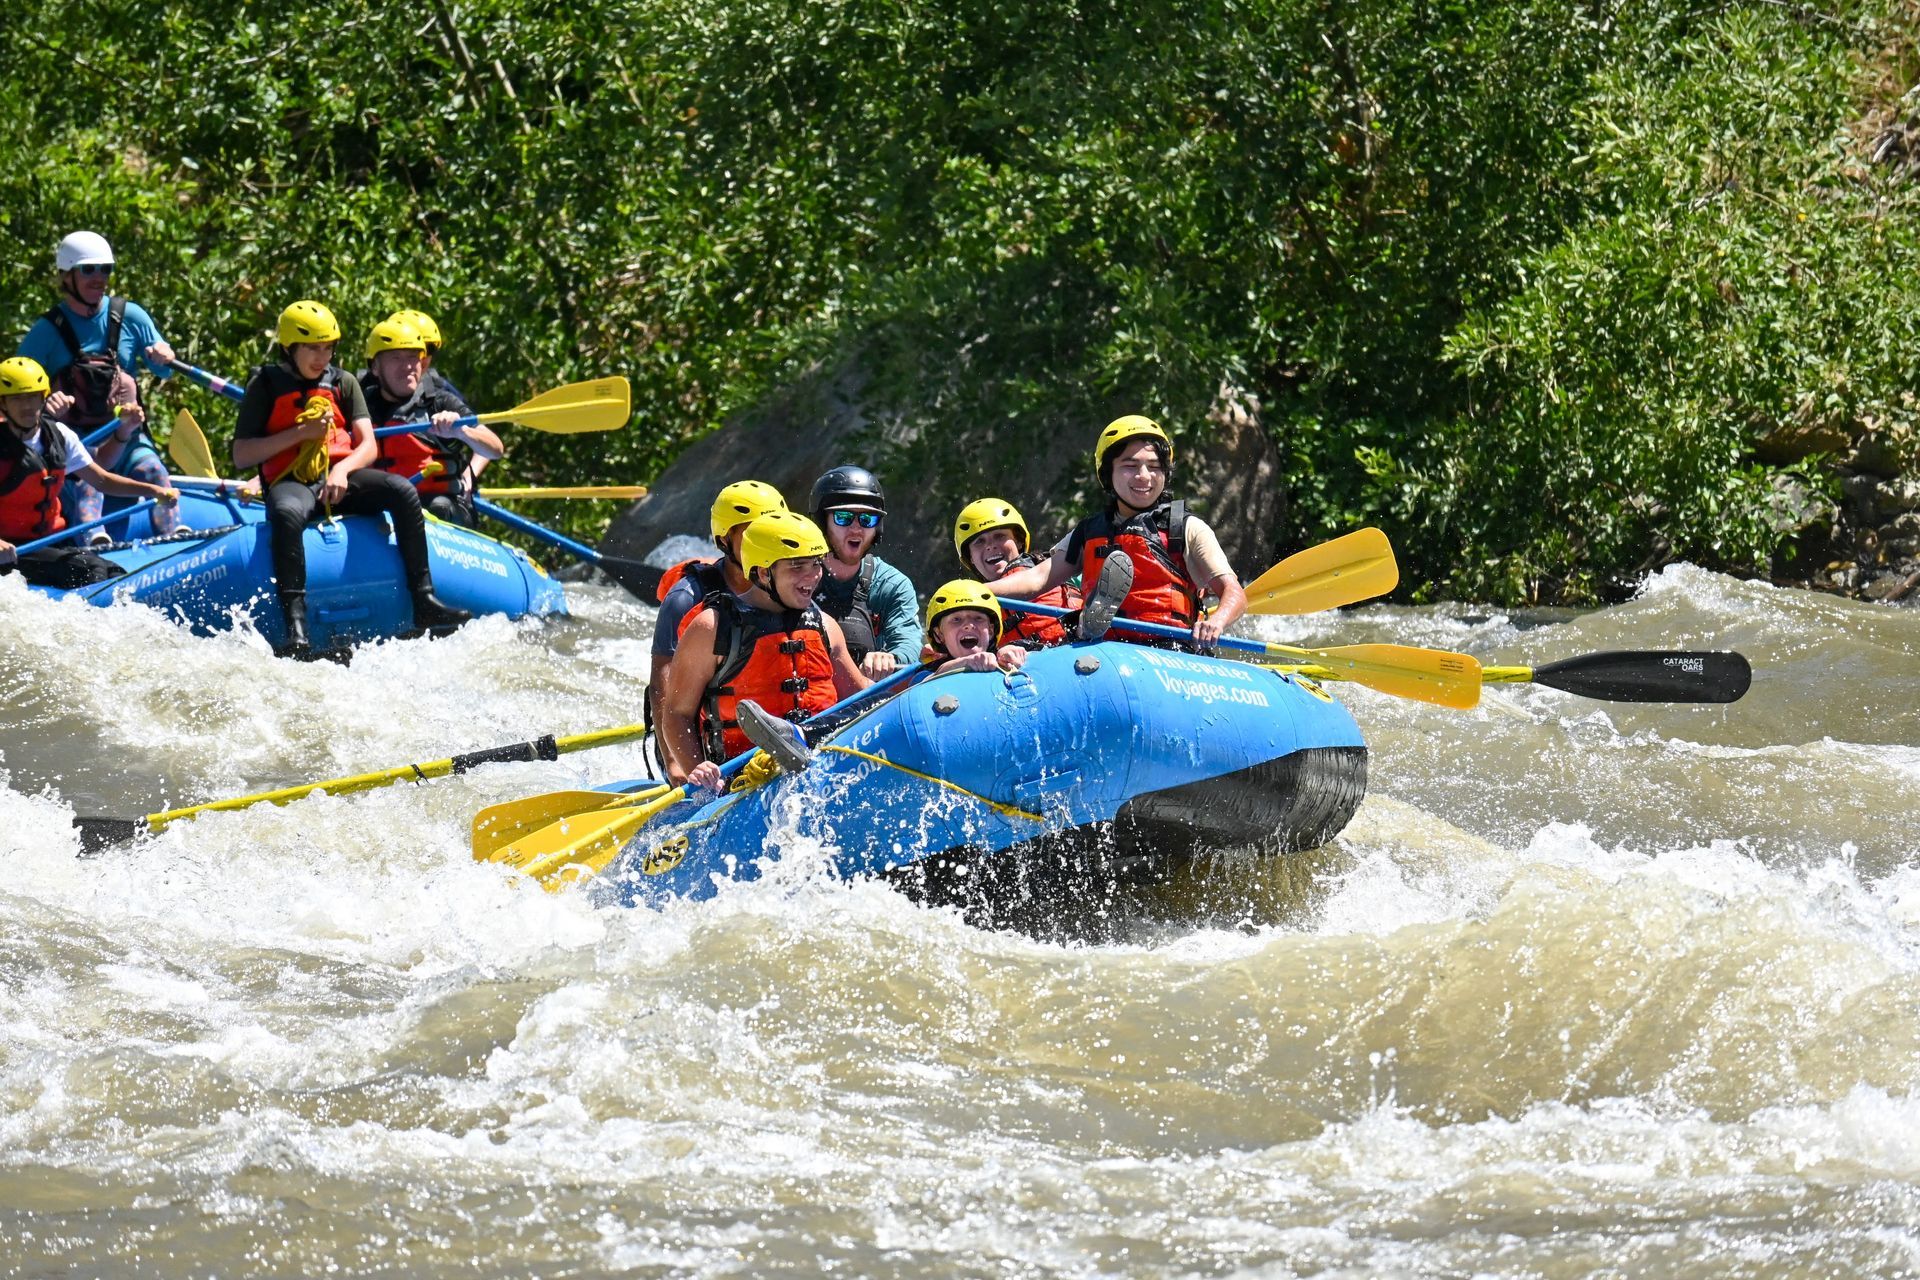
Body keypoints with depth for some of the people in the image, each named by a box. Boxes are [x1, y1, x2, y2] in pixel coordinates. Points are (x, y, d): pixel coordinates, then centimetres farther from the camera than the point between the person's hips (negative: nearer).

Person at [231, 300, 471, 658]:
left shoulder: (343, 384, 16)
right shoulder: (265, 385, 5)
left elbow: (368, 446, 7)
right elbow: (241, 456, 0)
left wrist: (341, 471, -15)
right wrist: (299, 433, -9)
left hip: (340, 477, 4)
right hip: (291, 482, -4)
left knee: (402, 491, -22)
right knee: (287, 515, -40)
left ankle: (424, 602, -21)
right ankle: (295, 626, -43)